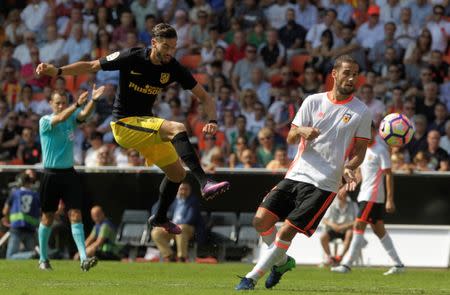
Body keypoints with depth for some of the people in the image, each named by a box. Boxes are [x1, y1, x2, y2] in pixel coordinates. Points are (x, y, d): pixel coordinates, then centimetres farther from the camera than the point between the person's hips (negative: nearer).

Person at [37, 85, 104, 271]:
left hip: (69, 173, 3)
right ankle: (43, 259, 22)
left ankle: (84, 258, -16)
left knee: (76, 215, -8)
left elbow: (84, 114, -15)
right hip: (51, 174, -3)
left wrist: (93, 100, -35)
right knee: (48, 217, 7)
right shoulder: (45, 121, -6)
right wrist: (77, 104, -42)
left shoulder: (72, 118, 6)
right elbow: (60, 118, -27)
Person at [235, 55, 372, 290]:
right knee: (261, 220, -7)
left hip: (323, 184, -3)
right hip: (296, 175, 3)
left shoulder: (361, 111, 1)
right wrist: (301, 131, -17)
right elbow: (290, 138, 7)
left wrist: (348, 168, -16)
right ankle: (282, 262, 20)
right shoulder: (313, 101, 6)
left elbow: (360, 150, 5)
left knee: (287, 231, -11)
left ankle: (252, 277, 1)